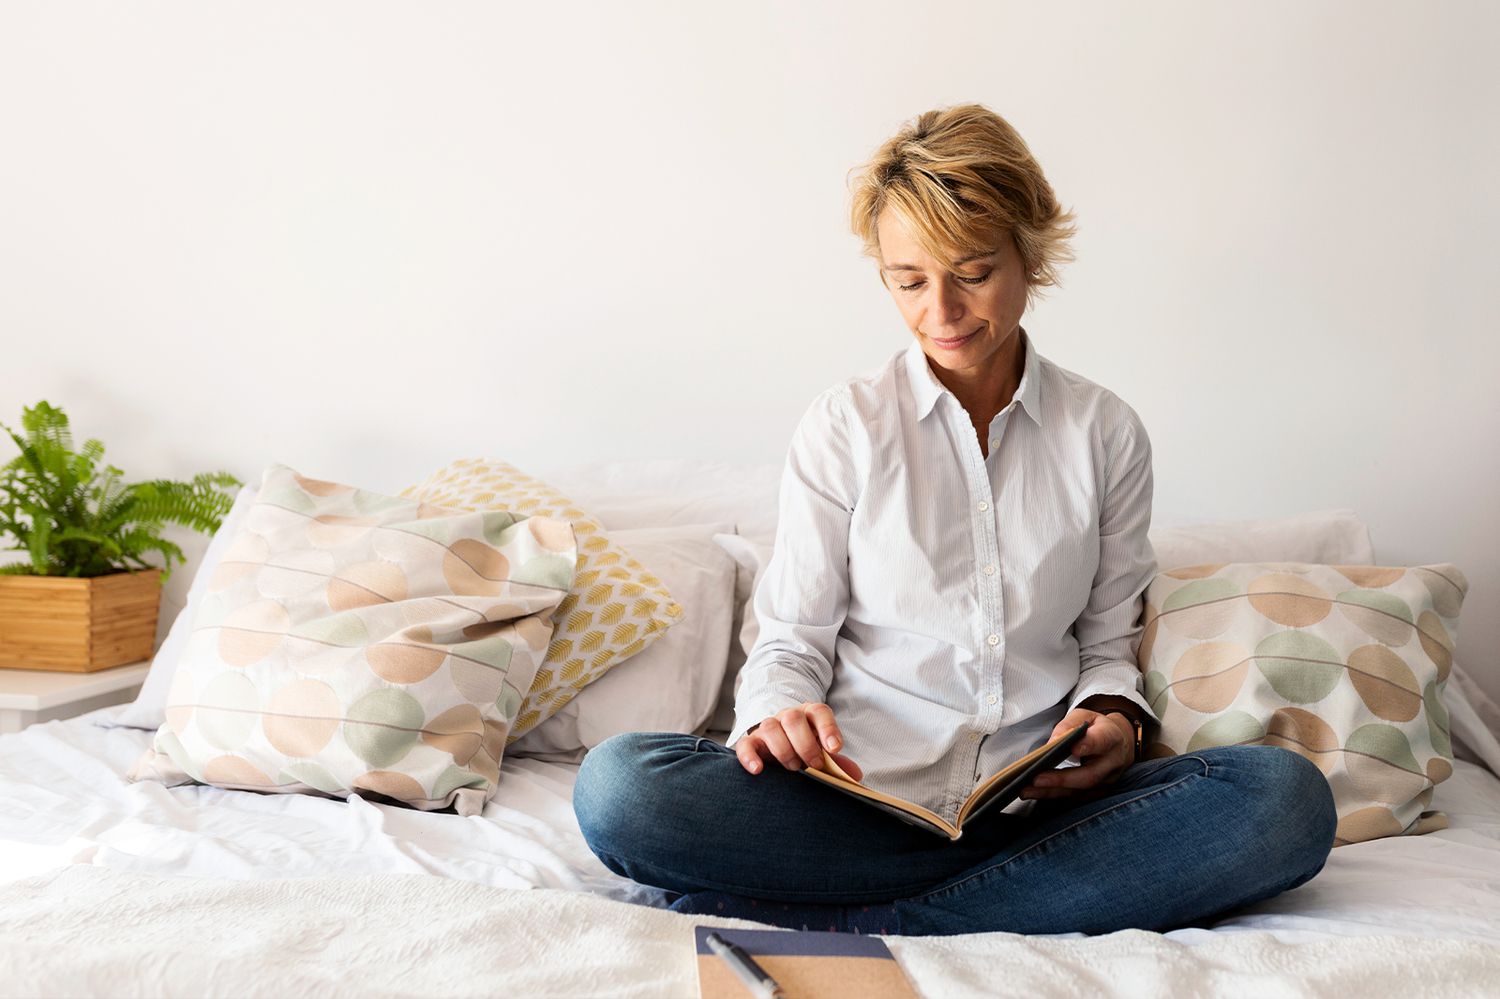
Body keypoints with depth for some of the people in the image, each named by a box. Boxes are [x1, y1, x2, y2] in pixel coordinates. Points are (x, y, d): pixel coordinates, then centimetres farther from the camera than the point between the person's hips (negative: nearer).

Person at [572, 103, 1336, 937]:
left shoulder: (1107, 433, 10)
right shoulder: (845, 426, 6)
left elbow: (1109, 641, 15)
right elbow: (794, 639, 6)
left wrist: (1115, 721, -8)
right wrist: (779, 714, -17)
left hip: (1039, 798, 3)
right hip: (862, 797, -2)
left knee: (1288, 798, -27)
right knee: (620, 785, -29)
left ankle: (855, 923, -25)